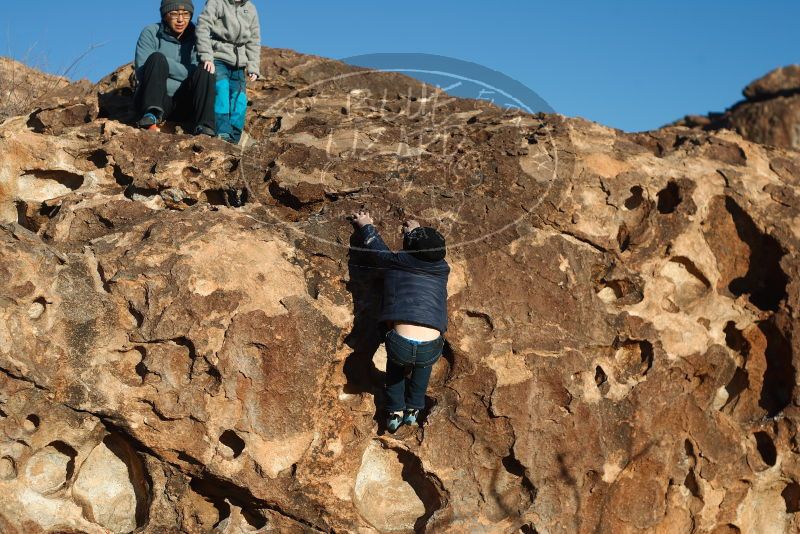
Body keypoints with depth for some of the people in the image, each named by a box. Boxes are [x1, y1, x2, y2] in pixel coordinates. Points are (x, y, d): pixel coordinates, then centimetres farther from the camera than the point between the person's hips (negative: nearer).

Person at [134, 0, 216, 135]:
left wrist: (166, 64, -15)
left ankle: (203, 129, -35)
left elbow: (195, 74, -6)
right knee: (157, 57, -24)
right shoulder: (150, 33, 0)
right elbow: (142, 72, -12)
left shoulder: (195, 38, 7)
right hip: (153, 101, -2)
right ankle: (152, 115, -43)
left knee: (203, 72, -22)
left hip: (183, 106, 2)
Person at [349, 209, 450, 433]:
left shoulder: (395, 263, 7)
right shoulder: (442, 270, 13)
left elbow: (373, 247, 26)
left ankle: (394, 412, 29)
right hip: (431, 350, 1)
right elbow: (432, 251, 38)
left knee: (396, 360, 36)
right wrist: (419, 232, 53)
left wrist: (365, 225, 46)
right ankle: (413, 409, 33)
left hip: (401, 346, -1)